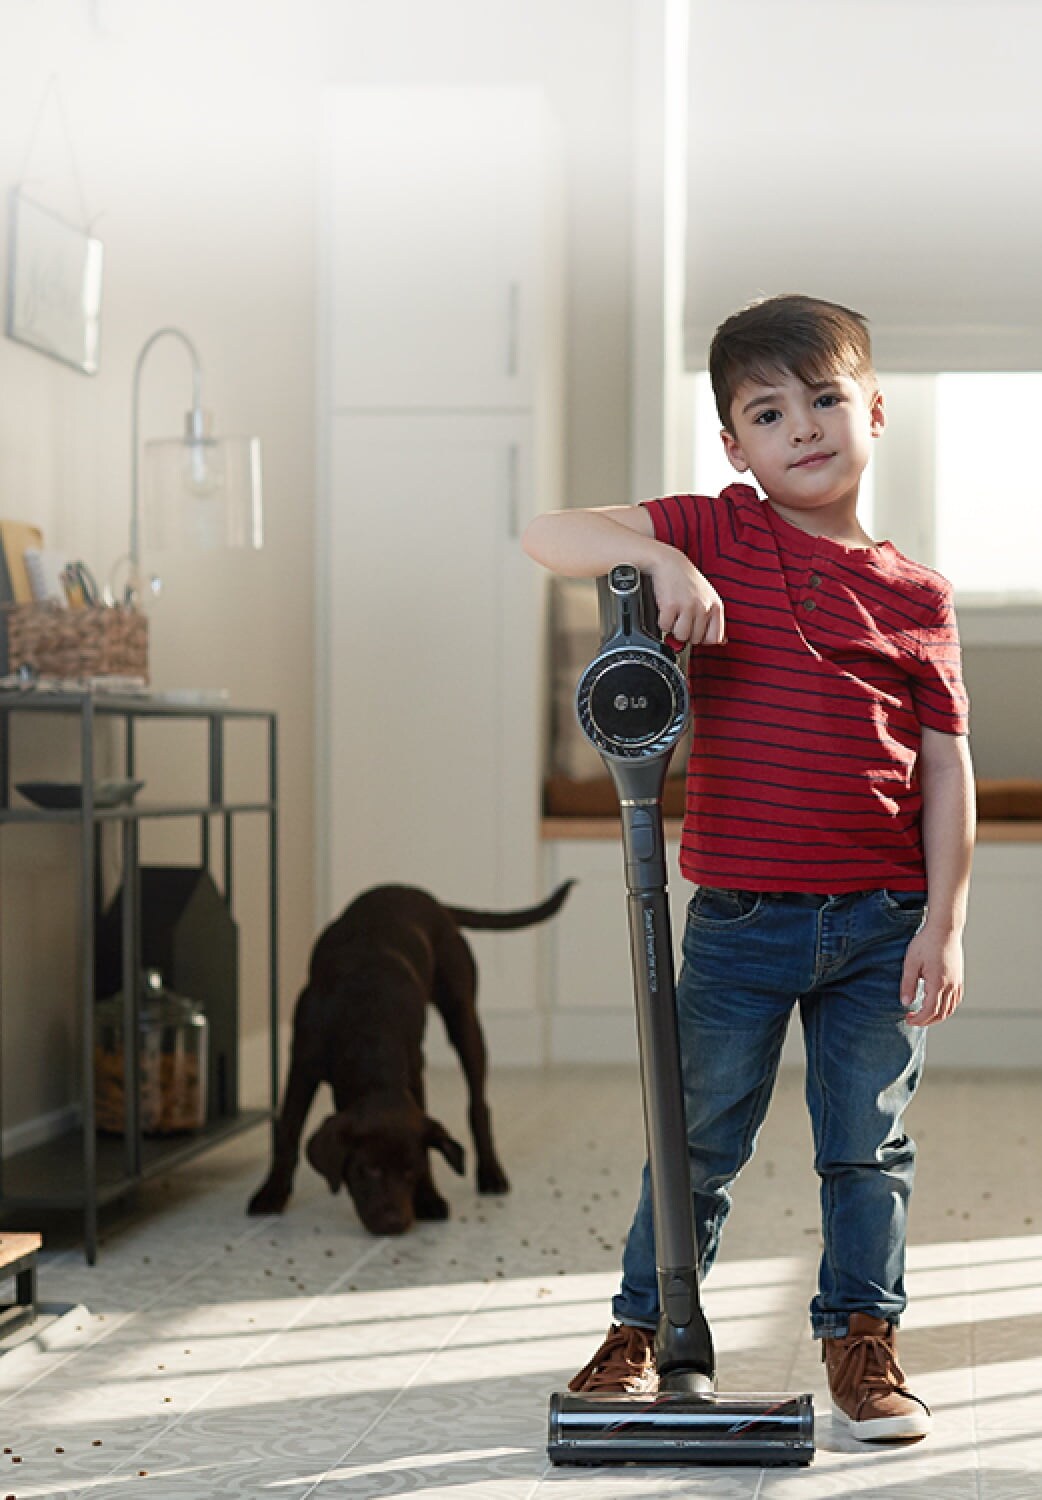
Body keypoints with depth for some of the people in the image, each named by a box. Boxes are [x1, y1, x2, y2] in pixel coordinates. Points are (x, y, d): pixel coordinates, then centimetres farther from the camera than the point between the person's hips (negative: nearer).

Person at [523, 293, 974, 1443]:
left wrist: (944, 920, -4)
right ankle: (642, 1327, 26)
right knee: (700, 1142, 10)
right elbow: (547, 536, -8)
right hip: (741, 916, -1)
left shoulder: (916, 596, 2)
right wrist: (661, 559, -25)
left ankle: (862, 1343, 26)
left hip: (881, 923, 1)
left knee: (867, 1145, 11)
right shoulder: (715, 538, -1)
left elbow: (947, 767, 2)